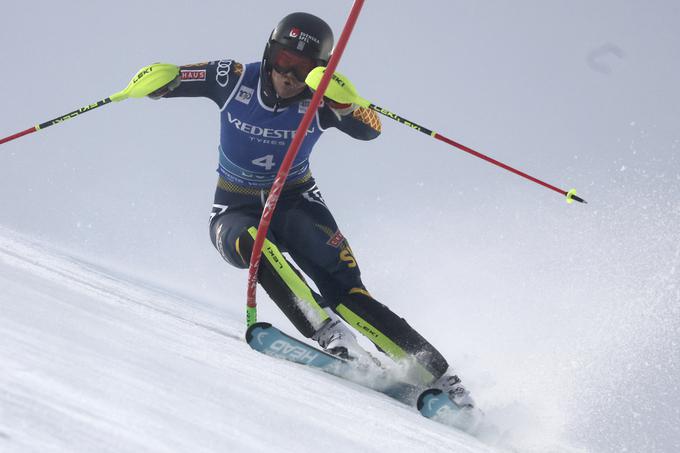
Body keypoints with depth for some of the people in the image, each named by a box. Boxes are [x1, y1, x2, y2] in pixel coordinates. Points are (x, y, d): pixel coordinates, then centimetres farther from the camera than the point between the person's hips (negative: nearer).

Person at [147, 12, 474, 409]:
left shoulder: (318, 102, -15)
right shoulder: (235, 79, -12)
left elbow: (370, 129, -31)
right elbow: (167, 82, -9)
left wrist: (343, 99, -50)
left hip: (295, 202, -1)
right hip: (237, 211, 1)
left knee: (344, 290, -22)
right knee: (256, 244, -37)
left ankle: (438, 375, -23)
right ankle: (328, 333, -44)